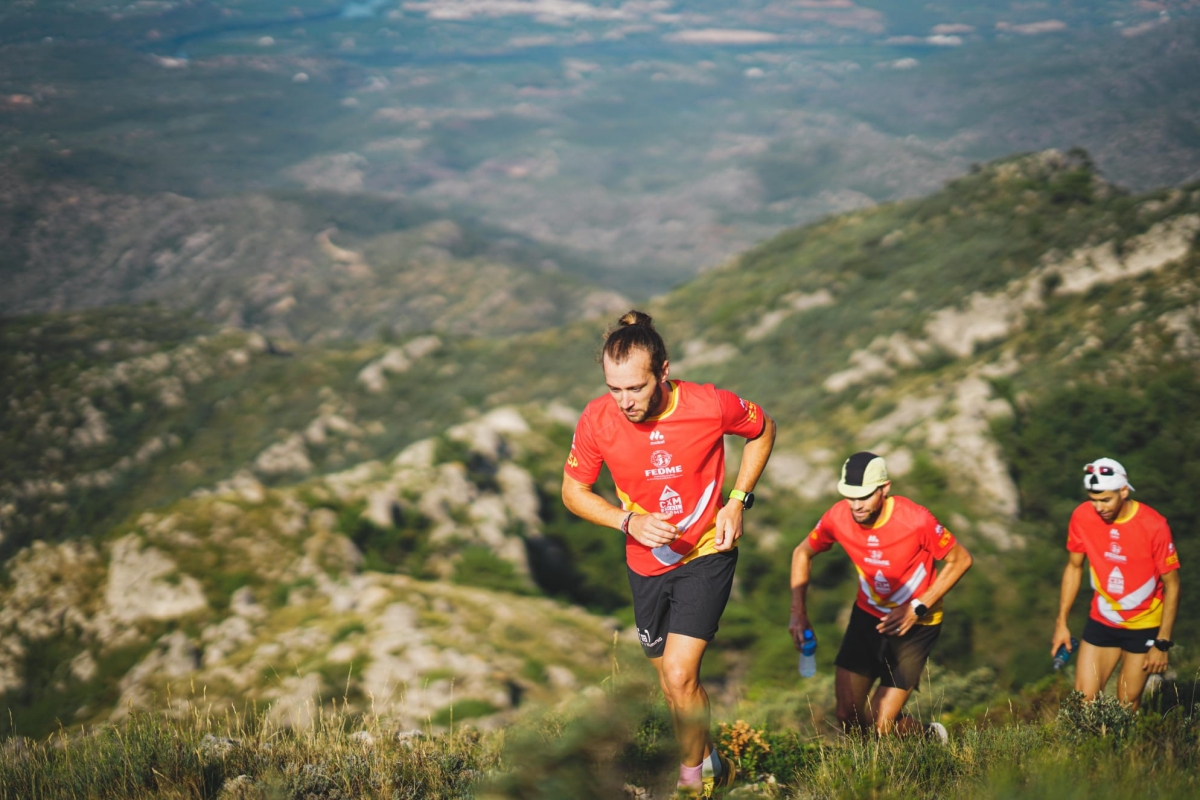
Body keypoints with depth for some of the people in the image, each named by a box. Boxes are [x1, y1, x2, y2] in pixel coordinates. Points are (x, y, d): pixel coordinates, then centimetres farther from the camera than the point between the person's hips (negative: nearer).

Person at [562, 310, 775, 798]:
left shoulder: (710, 405, -22)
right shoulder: (597, 420, -18)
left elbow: (763, 430, 0)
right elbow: (573, 491, -3)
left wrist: (738, 501, -9)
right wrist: (629, 521, -20)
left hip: (706, 555, -3)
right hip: (647, 565, 3)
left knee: (679, 677, -16)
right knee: (672, 683, 16)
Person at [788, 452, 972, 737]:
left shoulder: (914, 520, -26)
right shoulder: (838, 517, -15)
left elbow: (960, 560, -12)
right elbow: (802, 553, 4)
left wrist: (918, 608, -19)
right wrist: (798, 613, -6)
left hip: (914, 624, -4)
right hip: (867, 615, 4)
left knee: (881, 726, -9)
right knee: (847, 718, -2)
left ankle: (932, 737, 24)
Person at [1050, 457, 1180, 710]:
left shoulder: (1154, 525, -21)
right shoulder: (1082, 517, -11)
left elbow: (1172, 584, -12)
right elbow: (1074, 567, 4)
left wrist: (1162, 642, -13)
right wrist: (1061, 623, 3)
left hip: (1143, 627, -3)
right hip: (1101, 622, 3)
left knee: (1127, 705, 2)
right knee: (1083, 702, -3)